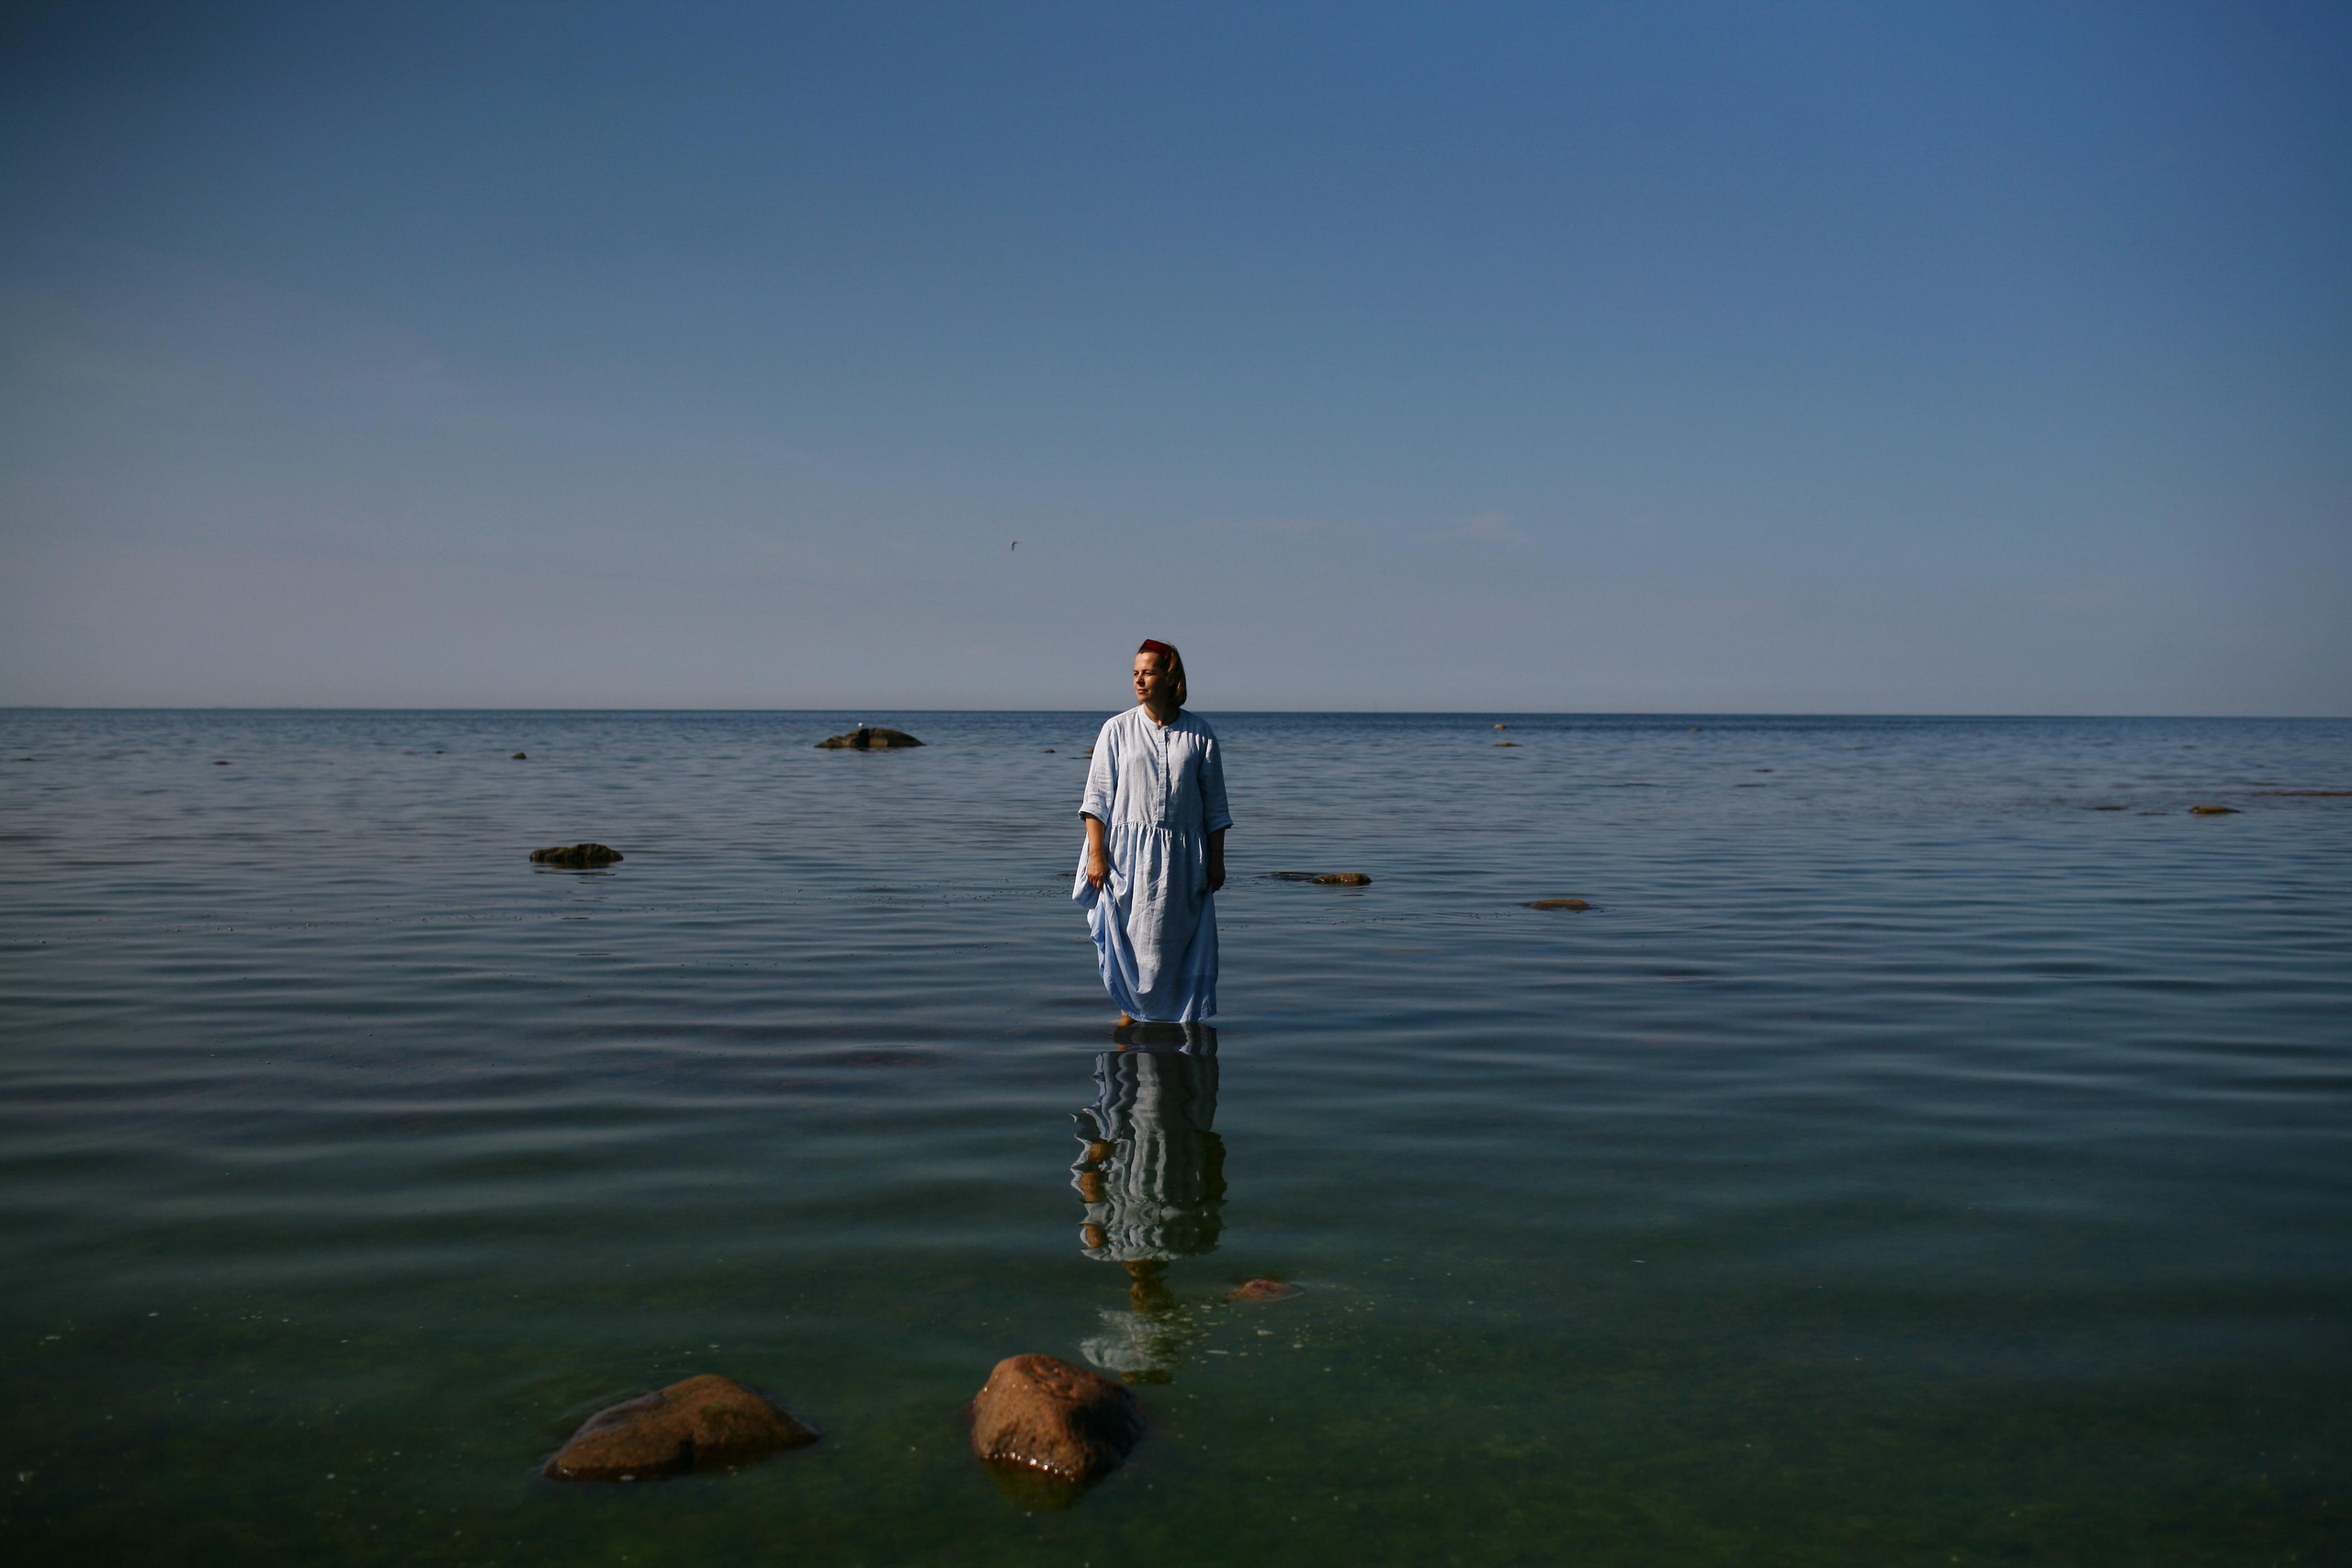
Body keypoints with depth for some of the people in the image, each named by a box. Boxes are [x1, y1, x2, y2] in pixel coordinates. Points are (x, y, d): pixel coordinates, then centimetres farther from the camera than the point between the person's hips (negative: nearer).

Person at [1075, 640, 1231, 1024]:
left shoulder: (1199, 734, 3)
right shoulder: (1118, 730, 1)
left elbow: (1214, 806, 7)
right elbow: (1098, 798, 0)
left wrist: (1216, 861, 5)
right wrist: (1096, 854, -8)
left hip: (1182, 858, 1)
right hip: (1128, 854, 0)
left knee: (1177, 939, 4)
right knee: (1128, 939, 2)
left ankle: (1183, 1015, 16)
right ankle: (1129, 1011, 18)